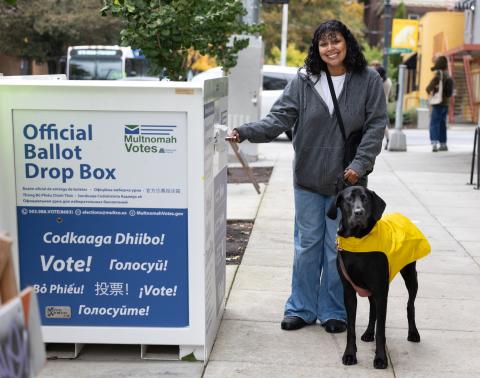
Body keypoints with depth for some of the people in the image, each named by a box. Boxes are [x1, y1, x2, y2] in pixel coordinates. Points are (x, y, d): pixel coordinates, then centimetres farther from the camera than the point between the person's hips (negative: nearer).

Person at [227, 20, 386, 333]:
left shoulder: (369, 81, -3)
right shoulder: (304, 81, -1)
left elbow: (376, 125, -3)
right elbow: (279, 118, -6)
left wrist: (360, 164, -14)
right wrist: (245, 132, -22)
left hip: (347, 180, -1)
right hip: (309, 179, 2)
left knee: (338, 249, 7)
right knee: (307, 246, 10)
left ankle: (333, 311, 23)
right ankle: (302, 308, 24)